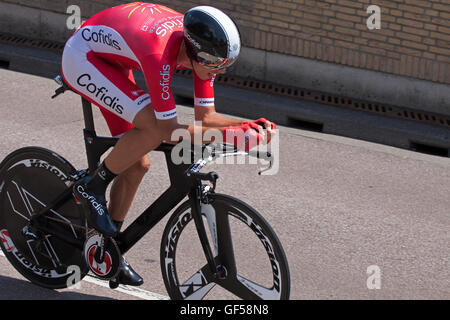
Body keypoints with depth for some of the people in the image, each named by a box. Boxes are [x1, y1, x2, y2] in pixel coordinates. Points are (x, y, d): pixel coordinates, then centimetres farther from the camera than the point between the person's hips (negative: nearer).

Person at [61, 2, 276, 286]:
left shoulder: (202, 48, -17)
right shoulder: (160, 56, -39)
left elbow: (205, 116, -8)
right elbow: (170, 130, -33)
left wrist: (251, 125, -23)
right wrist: (228, 135, -39)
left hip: (110, 63, 8)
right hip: (82, 57, -8)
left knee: (137, 165, 3)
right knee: (154, 128, -27)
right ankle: (92, 187, -7)